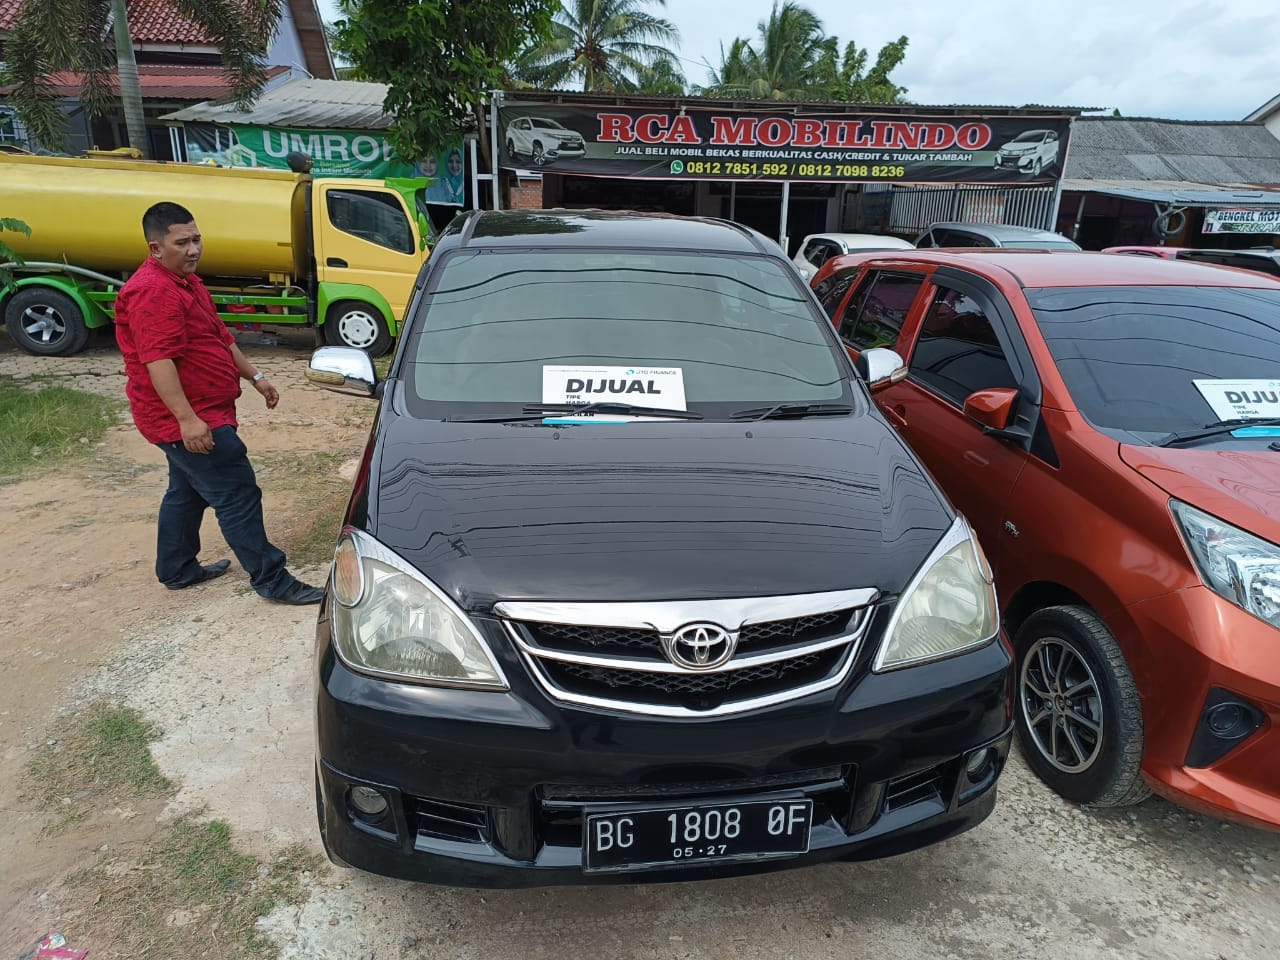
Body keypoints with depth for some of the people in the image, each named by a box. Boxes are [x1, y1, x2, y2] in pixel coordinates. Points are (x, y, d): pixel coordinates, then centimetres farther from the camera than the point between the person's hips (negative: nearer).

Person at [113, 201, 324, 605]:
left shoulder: (185, 281, 14)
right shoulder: (153, 292, -21)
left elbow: (220, 337, 21)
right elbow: (158, 360, -29)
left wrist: (255, 377, 20)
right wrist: (187, 419, -33)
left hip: (201, 413, 11)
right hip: (185, 419, -11)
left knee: (187, 491, 21)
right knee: (238, 495, -8)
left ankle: (176, 569, 37)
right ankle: (271, 580, -1)